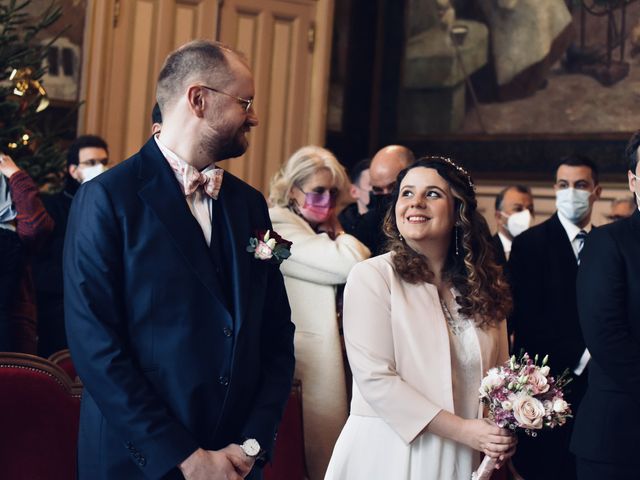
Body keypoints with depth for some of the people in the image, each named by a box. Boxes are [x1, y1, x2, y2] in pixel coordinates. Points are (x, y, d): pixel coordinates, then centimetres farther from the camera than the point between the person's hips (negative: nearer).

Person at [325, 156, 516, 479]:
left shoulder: (484, 286, 6)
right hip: (386, 454, -4)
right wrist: (463, 430, -17)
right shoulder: (371, 276, -9)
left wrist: (501, 435, -8)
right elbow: (374, 379, -16)